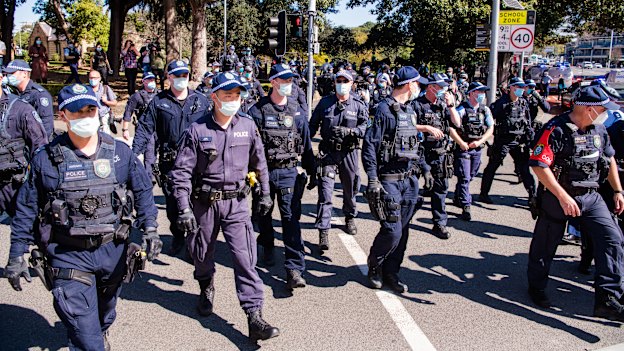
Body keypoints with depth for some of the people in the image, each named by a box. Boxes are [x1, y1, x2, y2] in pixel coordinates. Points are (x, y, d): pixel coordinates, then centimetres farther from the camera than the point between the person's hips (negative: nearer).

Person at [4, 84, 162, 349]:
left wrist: (150, 229, -4)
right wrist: (16, 257, 1)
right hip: (69, 255, -3)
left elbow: (142, 191, 7)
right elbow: (26, 210, 1)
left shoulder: (120, 152, -1)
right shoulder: (46, 159, -6)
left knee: (105, 311, 27)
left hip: (113, 250, 3)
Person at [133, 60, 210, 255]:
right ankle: (177, 236, 27)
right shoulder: (158, 102, 5)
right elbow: (145, 128, 2)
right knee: (172, 202, 7)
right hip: (169, 162, 0)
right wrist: (136, 152, -9)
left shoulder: (200, 101, 7)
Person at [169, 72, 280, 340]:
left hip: (237, 202, 1)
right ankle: (206, 290, 47)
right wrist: (184, 209, -14)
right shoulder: (197, 130, -9)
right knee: (202, 254, 16)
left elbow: (259, 162, 12)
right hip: (204, 203, 0)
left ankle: (254, 316, -6)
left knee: (245, 257, -8)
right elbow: (181, 172, -9)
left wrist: (265, 195, 14)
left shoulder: (248, 126, 0)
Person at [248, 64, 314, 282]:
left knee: (291, 219, -7)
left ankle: (294, 269, -9)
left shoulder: (297, 112, 5)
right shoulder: (258, 110, -2)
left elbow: (306, 144, 12)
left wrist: (311, 172, 13)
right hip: (263, 172, 0)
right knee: (264, 214, 16)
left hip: (289, 172, 0)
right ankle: (267, 249, 42)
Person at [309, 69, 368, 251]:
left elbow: (366, 127, -6)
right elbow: (313, 125, 10)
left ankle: (350, 217, 44)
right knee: (325, 191, -9)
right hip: (328, 152, -1)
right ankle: (323, 231, -8)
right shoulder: (325, 102, 4)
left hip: (349, 152, 1)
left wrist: (349, 131, -22)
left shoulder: (358, 105, 1)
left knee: (350, 188, 17)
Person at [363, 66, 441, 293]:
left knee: (403, 230, 9)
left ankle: (391, 272, 21)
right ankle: (374, 266, 17)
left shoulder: (409, 109, 12)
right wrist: (373, 180, -19)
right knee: (392, 230, -8)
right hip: (389, 180, -8)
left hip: (410, 179, 8)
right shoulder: (385, 109, -12)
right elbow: (369, 144, -15)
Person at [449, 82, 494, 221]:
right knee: (464, 178, -7)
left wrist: (479, 141, -8)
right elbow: (451, 128, -14)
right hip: (463, 148, -6)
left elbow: (490, 129, 6)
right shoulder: (462, 109, -11)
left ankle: (457, 198, 34)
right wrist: (461, 143, -15)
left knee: (470, 177, 16)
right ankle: (466, 207, -5)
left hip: (477, 149, 6)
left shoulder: (485, 110, 6)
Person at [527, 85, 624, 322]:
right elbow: (538, 165, -24)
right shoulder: (556, 130, -18)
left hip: (591, 197, 6)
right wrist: (563, 197, -26)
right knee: (546, 244, 8)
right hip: (558, 197, -6)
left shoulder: (599, 129, 7)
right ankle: (536, 286, 32)